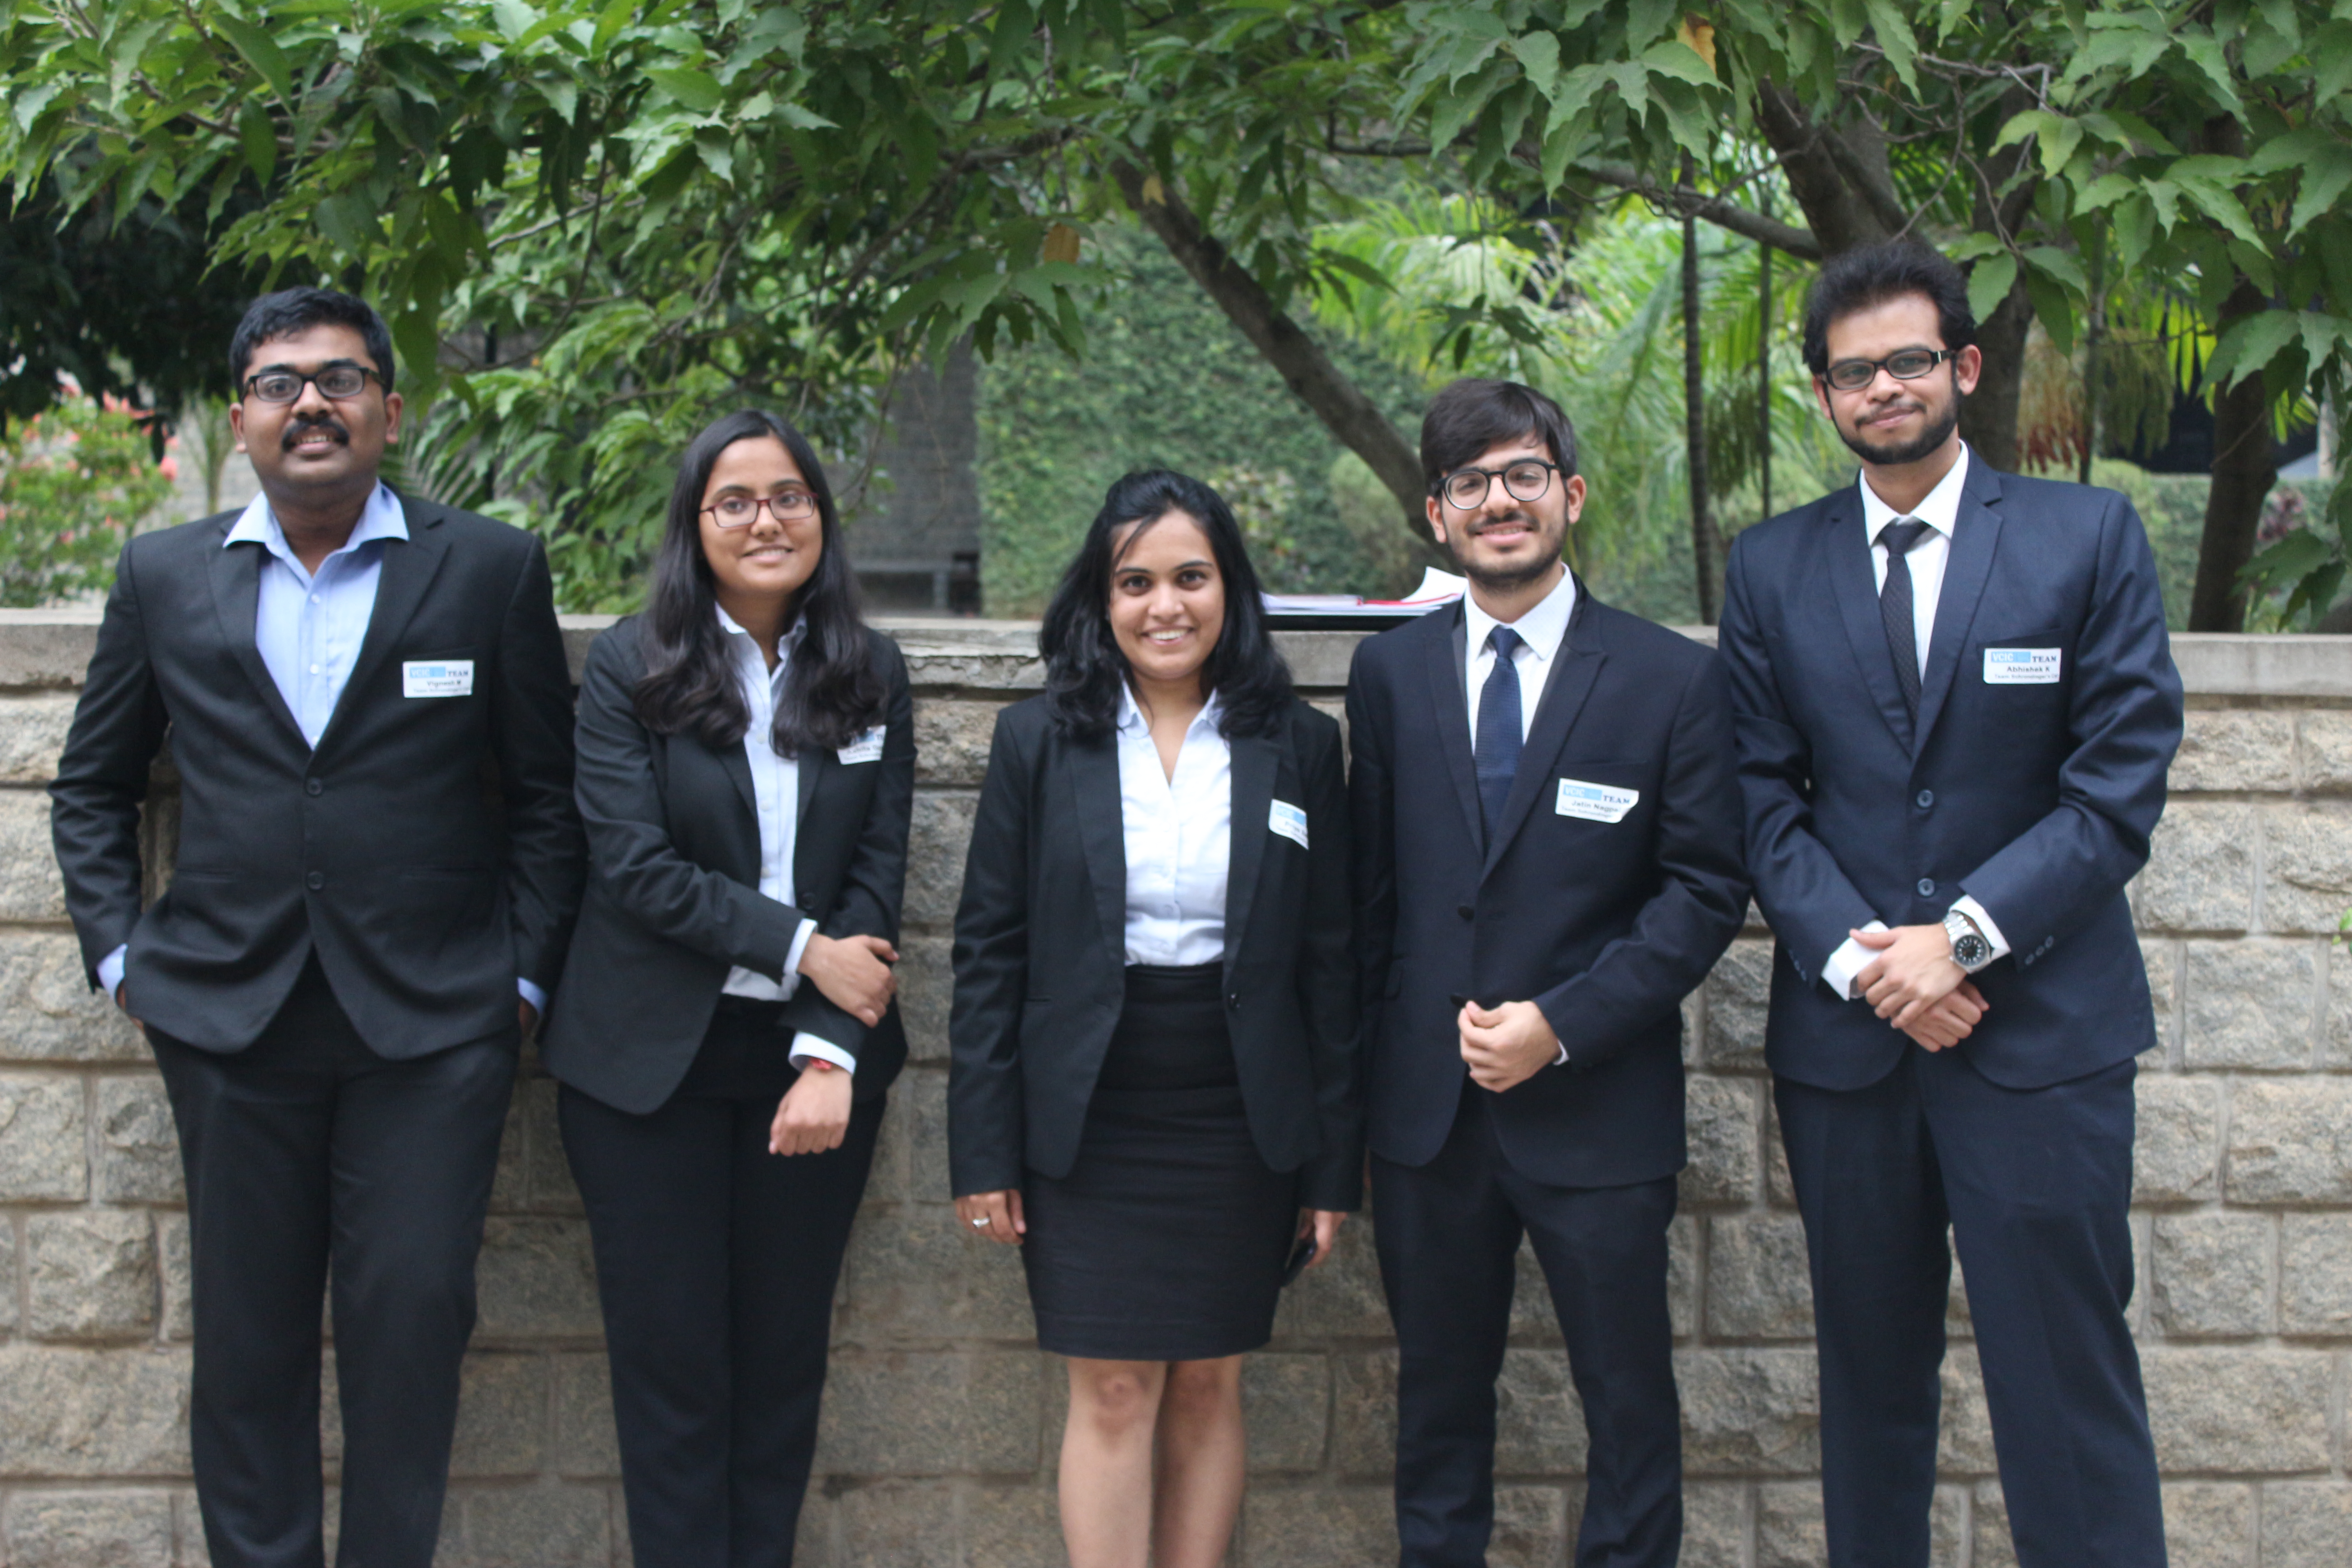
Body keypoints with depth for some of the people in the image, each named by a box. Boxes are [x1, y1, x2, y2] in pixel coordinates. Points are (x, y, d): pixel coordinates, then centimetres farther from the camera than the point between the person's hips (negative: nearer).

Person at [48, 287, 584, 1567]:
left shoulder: (492, 569, 3)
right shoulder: (164, 575, 8)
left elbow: (546, 793, 6)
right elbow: (91, 786, 17)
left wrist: (526, 975, 0)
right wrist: (118, 954, 7)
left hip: (431, 1025, -2)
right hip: (228, 1018, 2)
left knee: (412, 1317, -4)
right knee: (248, 1334, 7)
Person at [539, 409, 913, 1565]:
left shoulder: (871, 675, 5)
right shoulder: (632, 666, -3)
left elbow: (876, 873, -1)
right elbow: (633, 864, -11)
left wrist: (830, 1053, -12)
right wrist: (801, 946, -16)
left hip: (816, 1060, 2)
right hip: (653, 1063, -2)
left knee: (786, 1353, 9)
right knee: (672, 1363, 3)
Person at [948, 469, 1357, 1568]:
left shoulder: (1298, 747, 3)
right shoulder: (1038, 742, 1)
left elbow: (1330, 963, 5)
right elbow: (989, 951, 2)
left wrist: (1334, 1163, 2)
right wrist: (986, 1152, -3)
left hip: (1242, 1128, 1)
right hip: (1091, 1126, -1)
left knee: (1208, 1393, 7)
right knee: (1113, 1396, -1)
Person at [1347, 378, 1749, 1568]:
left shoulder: (1675, 680, -2)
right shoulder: (1390, 674, 7)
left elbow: (1707, 890, -5)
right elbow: (1369, 886, 8)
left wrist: (1562, 1024, -14)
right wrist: (1359, 1076, 4)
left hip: (1596, 1109, -2)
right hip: (1426, 1110, 3)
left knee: (1629, 1404, 6)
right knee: (1438, 1394, 15)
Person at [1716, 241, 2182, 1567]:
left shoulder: (2091, 538, 2)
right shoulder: (1773, 567, 9)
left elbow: (2121, 784, -5)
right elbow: (1764, 798, 4)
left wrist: (1961, 934, -14)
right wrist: (1857, 957, -11)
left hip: (2042, 1028, -2)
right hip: (1846, 1030, 3)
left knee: (2068, 1382, -3)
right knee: (1871, 1373, 11)